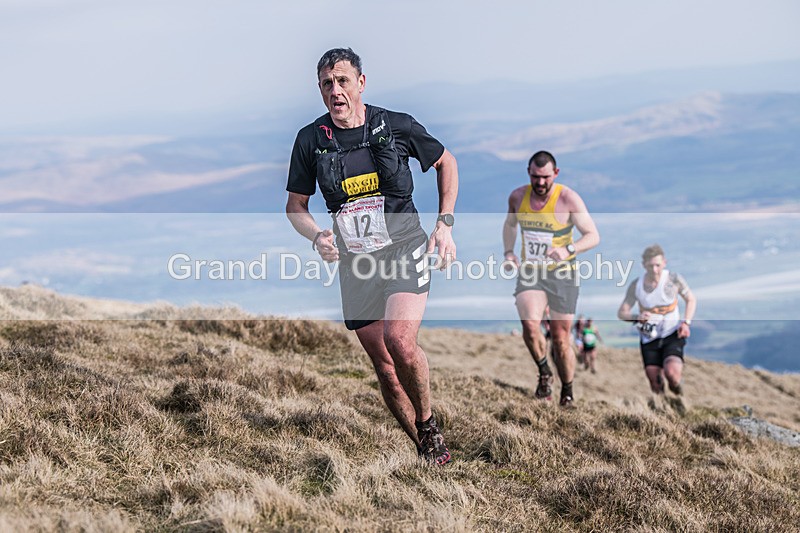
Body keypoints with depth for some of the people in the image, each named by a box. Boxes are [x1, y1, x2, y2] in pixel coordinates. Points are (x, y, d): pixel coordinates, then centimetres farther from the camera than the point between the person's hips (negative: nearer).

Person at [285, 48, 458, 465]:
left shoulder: (397, 126, -4)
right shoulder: (310, 140, 0)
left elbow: (446, 163, 13)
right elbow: (295, 206, 11)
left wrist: (445, 224, 5)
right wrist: (318, 236, -10)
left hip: (404, 248, -3)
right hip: (355, 262, 3)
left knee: (400, 340, -26)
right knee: (385, 368, 4)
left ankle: (429, 426, -2)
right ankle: (428, 454, 19)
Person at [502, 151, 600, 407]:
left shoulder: (568, 199, -13)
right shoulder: (517, 196, 0)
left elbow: (593, 236, -13)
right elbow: (510, 224, 22)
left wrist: (568, 250, -31)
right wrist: (508, 253, 6)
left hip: (561, 274, -2)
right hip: (529, 272, 2)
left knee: (561, 338, 3)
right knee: (529, 323, -24)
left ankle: (567, 393, 23)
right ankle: (544, 373, 1)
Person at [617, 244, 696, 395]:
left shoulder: (674, 279, -10)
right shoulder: (636, 286, -6)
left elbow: (691, 300, 7)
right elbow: (621, 313, -3)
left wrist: (686, 322, -10)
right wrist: (637, 317, -26)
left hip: (672, 335, -2)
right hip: (649, 338, 2)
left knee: (671, 373, -28)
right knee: (656, 387, 1)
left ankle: (676, 389, 7)